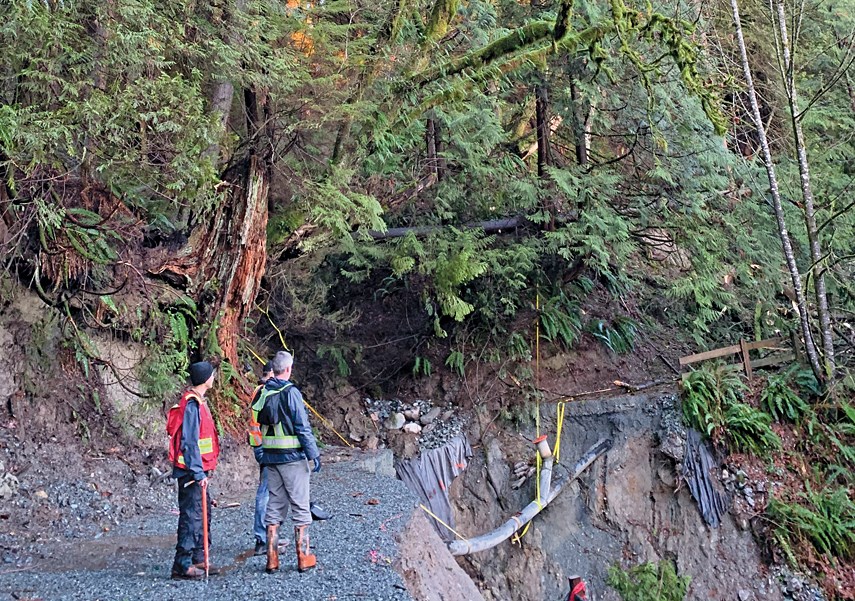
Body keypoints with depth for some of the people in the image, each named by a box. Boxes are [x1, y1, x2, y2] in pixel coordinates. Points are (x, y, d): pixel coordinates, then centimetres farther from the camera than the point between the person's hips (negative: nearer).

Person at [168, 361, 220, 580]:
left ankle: (198, 559, 24)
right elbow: (188, 443, -22)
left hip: (197, 471, 10)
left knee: (203, 513, 16)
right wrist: (199, 474, -23)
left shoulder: (197, 402, 14)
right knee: (191, 516, -6)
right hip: (191, 472, -10)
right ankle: (182, 565, -1)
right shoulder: (191, 405, -17)